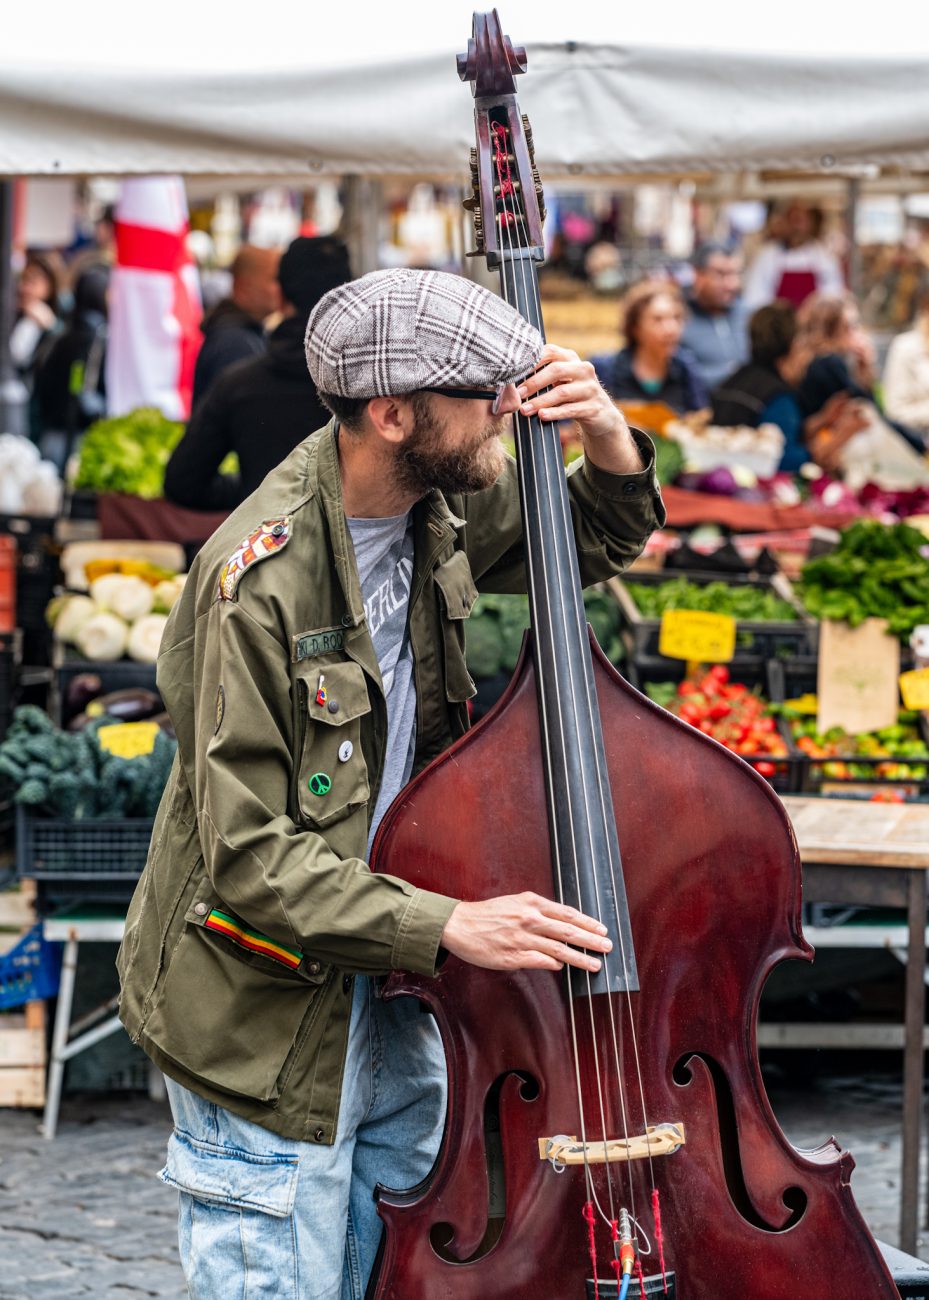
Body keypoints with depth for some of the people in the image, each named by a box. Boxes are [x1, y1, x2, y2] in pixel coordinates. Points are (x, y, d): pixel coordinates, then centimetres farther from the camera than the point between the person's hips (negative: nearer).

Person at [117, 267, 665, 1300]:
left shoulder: (440, 507, -4)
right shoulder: (263, 580, -26)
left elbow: (598, 539, 16)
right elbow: (249, 854, -26)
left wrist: (609, 446, -6)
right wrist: (447, 925, -34)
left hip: (382, 990, 8)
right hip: (266, 1022, -8)